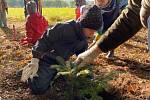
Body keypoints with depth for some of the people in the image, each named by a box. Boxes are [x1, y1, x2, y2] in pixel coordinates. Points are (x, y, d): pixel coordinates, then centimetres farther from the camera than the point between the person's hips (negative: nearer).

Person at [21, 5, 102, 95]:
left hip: (60, 64, 8)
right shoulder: (65, 28, -26)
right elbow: (45, 40, -25)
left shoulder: (84, 41, 0)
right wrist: (35, 60, -31)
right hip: (47, 61, -8)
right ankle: (30, 73, 10)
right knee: (39, 89, -24)